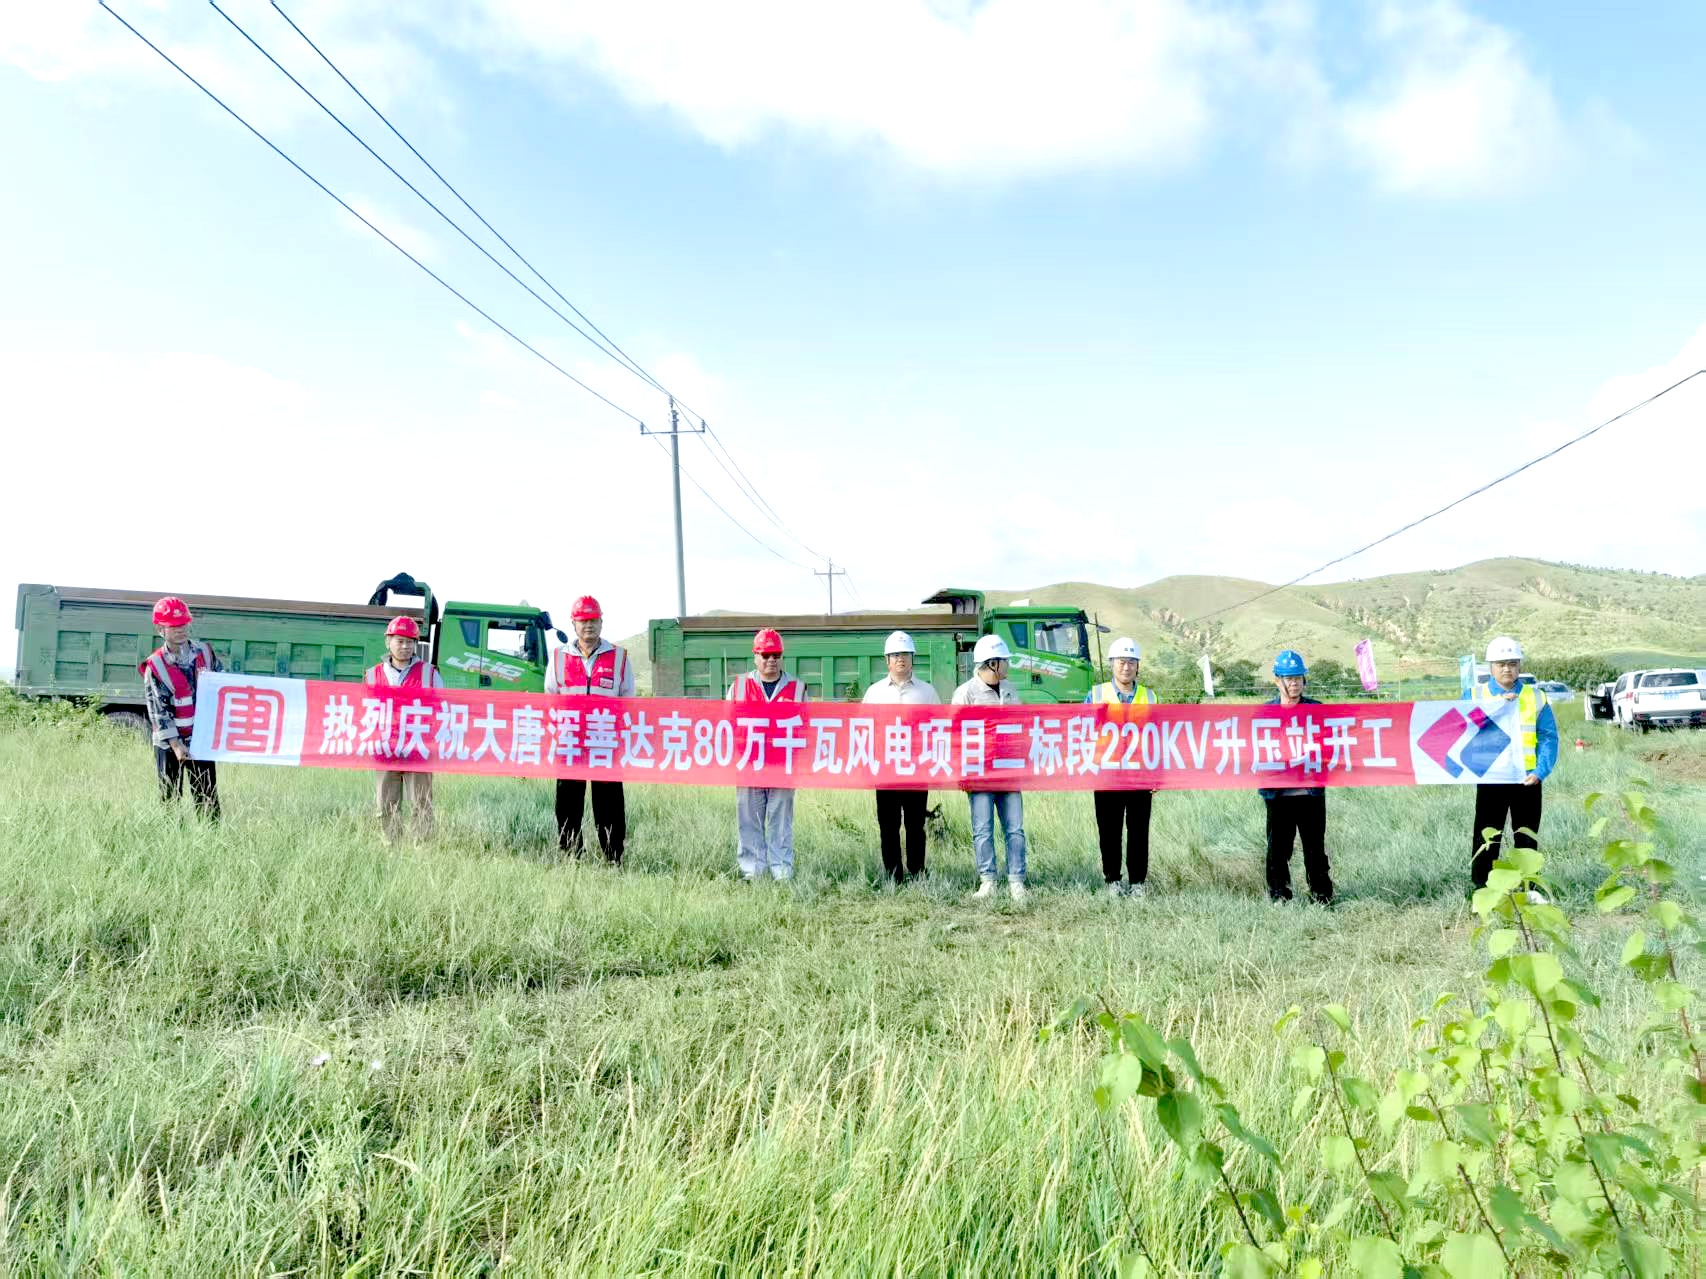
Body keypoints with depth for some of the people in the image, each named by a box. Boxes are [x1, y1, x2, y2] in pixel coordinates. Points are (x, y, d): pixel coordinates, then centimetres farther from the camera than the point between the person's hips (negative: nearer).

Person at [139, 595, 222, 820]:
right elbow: (158, 709, -9)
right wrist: (175, 743, -16)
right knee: (170, 798, 4)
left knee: (207, 797, 2)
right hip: (169, 742, -2)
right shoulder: (154, 666, -6)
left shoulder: (205, 653, 3)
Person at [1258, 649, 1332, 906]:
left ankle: (1322, 898, 18)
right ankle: (1279, 898, 15)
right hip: (1278, 793, 0)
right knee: (1278, 848, 4)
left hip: (1311, 791, 0)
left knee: (1315, 848, 7)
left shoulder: (1317, 710, 6)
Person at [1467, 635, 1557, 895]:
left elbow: (1549, 737, 2)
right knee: (1486, 837, 1)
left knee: (1527, 836, 10)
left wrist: (1540, 771, -11)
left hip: (1527, 778, 2)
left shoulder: (1536, 696, 7)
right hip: (1489, 778, -1)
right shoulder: (1475, 696, 4)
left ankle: (1527, 888, 21)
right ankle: (1483, 888, 8)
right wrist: (1495, 705, -20)